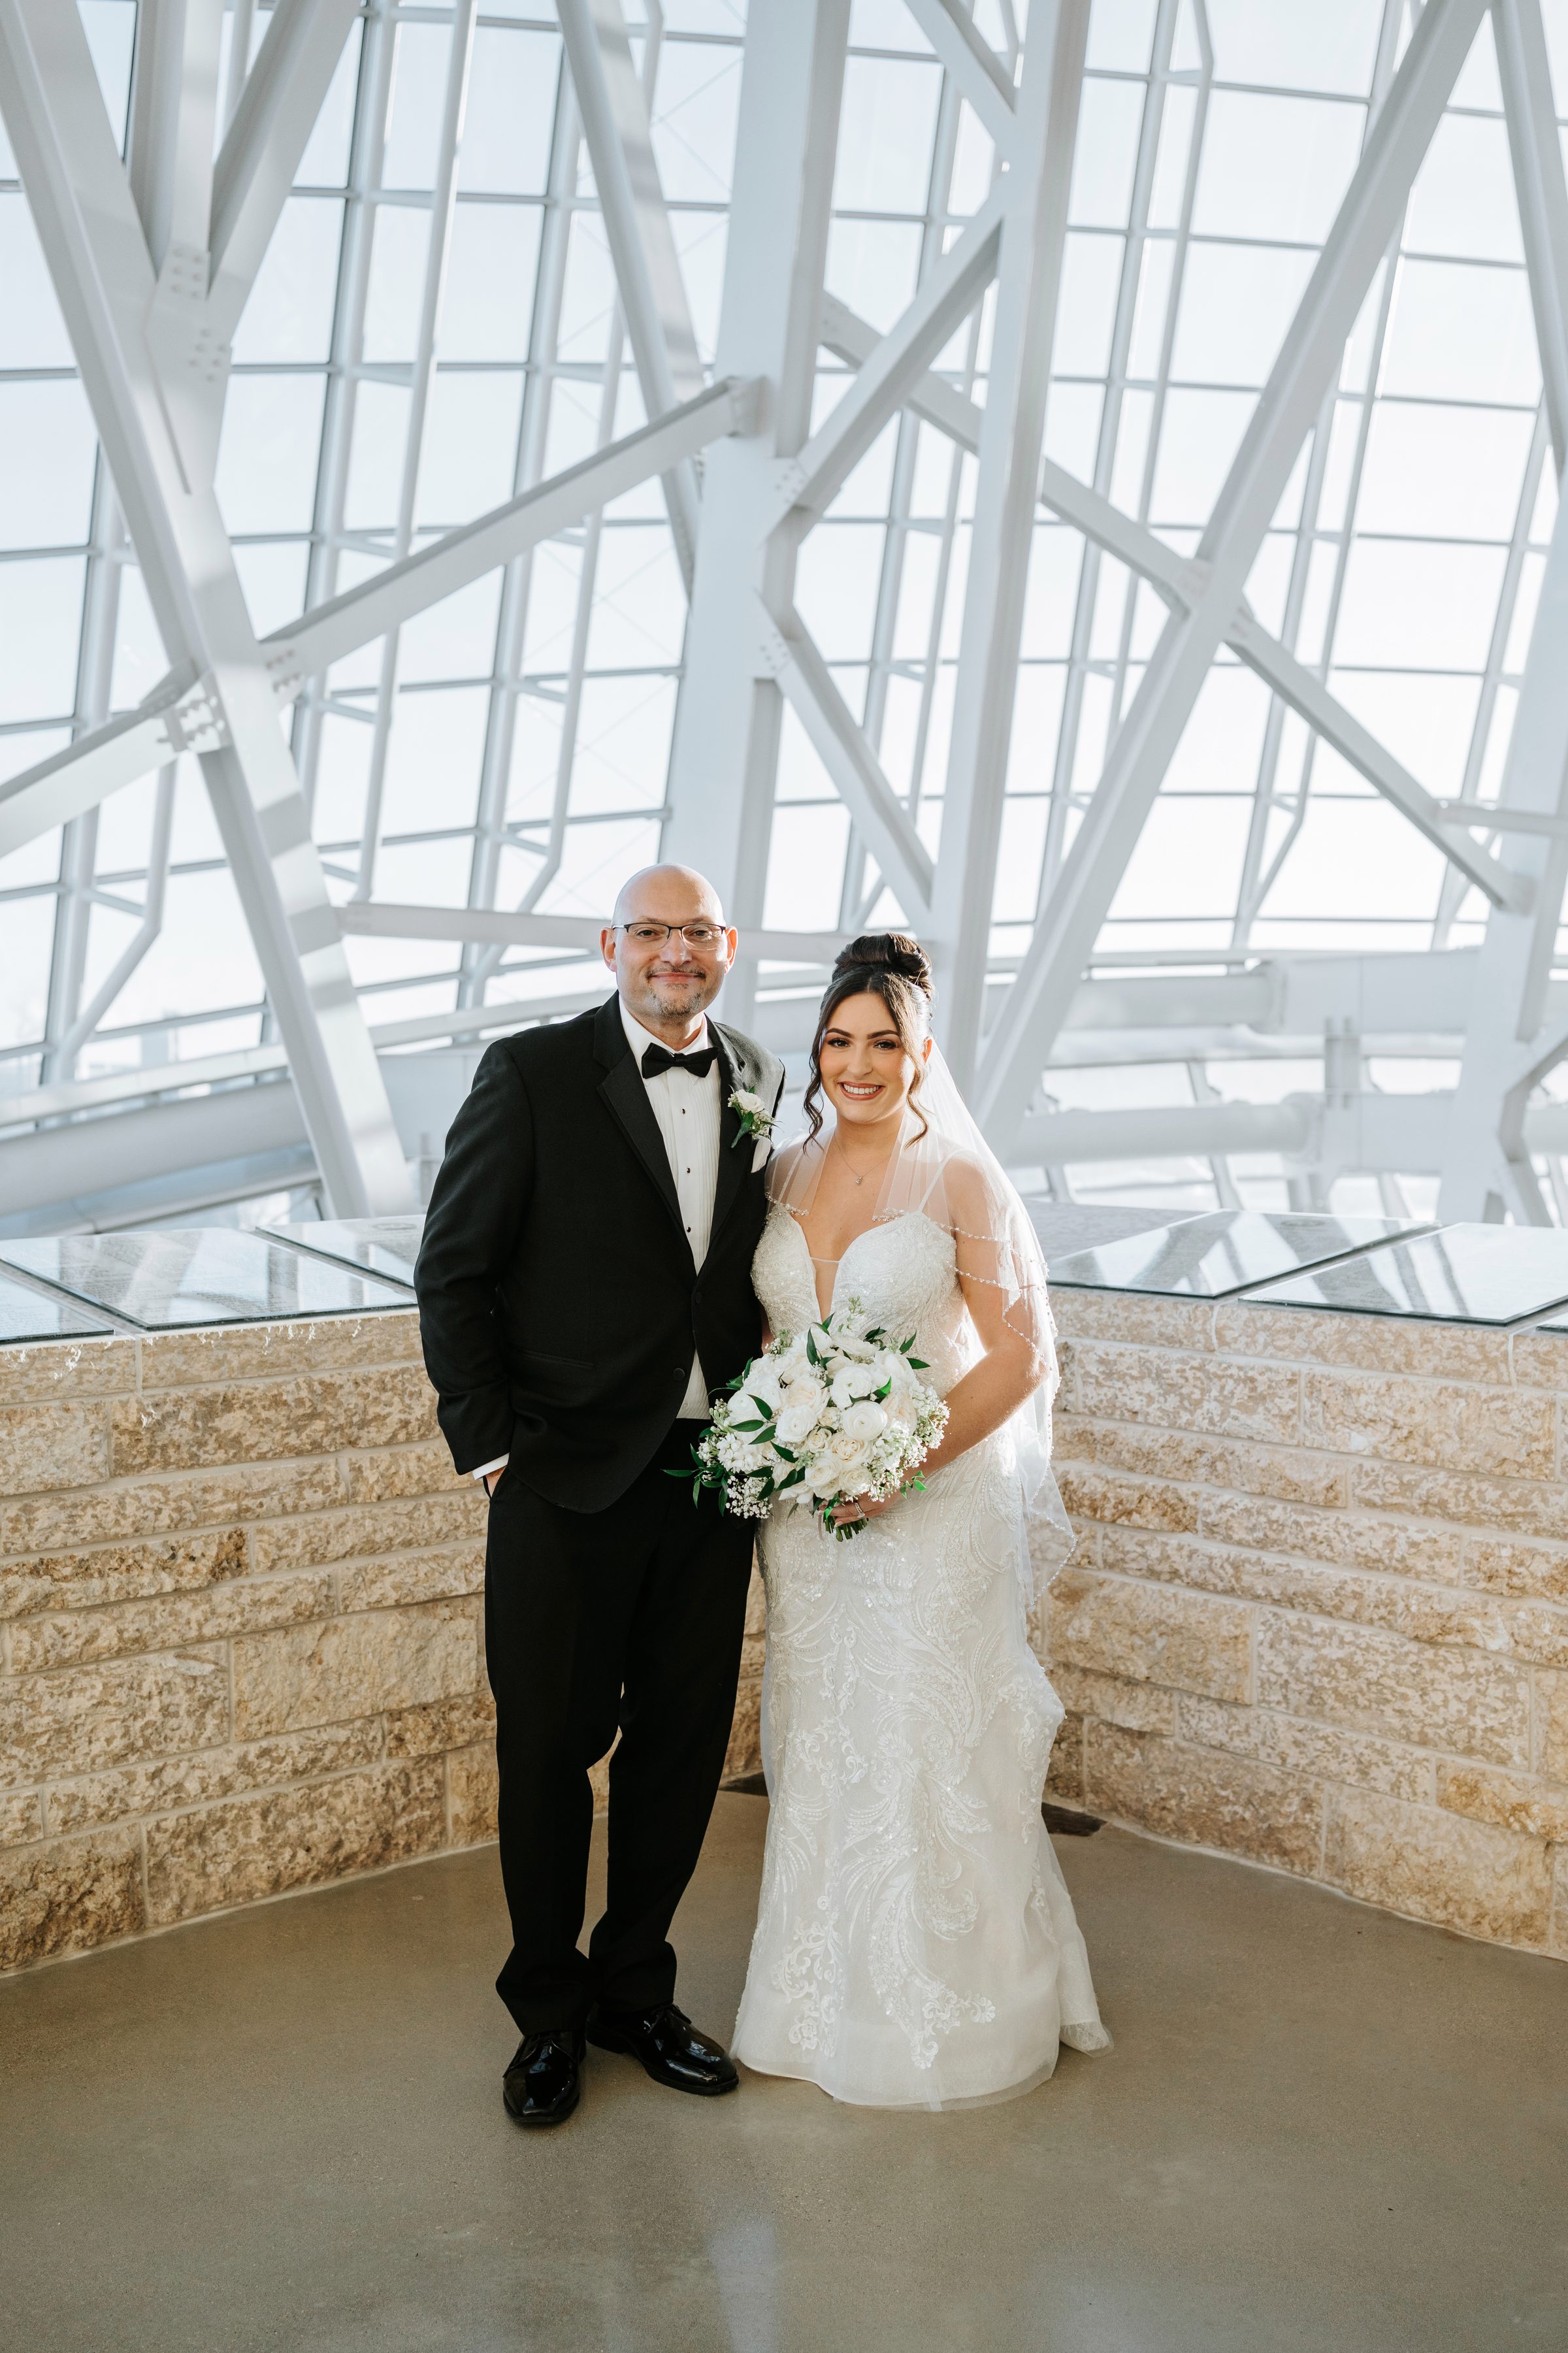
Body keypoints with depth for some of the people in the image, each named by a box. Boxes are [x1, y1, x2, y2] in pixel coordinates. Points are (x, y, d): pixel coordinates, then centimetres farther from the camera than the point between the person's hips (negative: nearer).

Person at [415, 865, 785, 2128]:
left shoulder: (760, 1080, 7)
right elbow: (453, 1269, -4)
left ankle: (636, 1989, 31)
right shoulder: (533, 1073, -7)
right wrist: (489, 1445, -7)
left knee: (682, 1751, 12)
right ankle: (550, 2013, 26)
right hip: (568, 1481, -4)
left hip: (714, 1477, 4)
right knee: (549, 1752, 8)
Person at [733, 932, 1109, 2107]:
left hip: (933, 1510, -5)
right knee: (817, 1749, 12)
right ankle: (827, 2002, 27)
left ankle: (951, 2017, 18)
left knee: (930, 1753, 1)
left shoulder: (961, 1181, -9)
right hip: (807, 1513, 5)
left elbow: (1019, 1359, -11)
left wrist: (906, 1465, -18)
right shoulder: (786, 1177, 7)